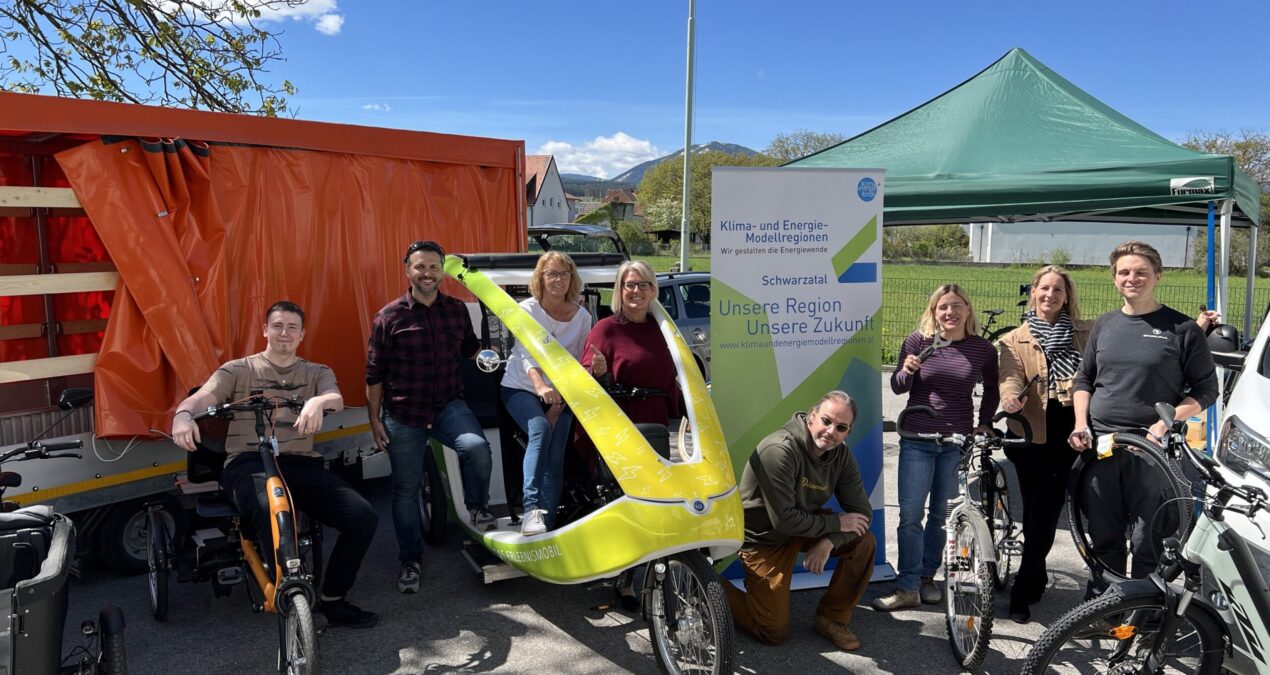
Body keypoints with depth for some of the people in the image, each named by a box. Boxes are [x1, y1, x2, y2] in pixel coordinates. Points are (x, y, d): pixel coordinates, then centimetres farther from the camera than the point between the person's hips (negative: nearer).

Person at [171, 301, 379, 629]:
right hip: (249, 463, -2)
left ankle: (332, 600, 1)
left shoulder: (317, 372, 20)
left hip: (301, 464, 3)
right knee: (272, 513, -39)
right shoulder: (239, 369, 16)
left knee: (363, 517, -20)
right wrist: (183, 415, -26)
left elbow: (337, 400, -3)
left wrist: (318, 401, -30)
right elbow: (200, 398, 0)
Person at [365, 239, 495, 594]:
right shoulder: (390, 316, -5)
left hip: (448, 405, 1)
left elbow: (469, 348, 21)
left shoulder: (457, 309, 3)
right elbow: (374, 373, -1)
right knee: (406, 491, 7)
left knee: (476, 447, -29)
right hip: (403, 414, -1)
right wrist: (375, 419, -2)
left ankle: (477, 508, -1)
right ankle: (410, 561, 26)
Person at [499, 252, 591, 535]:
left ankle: (548, 523, -5)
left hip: (561, 395, 3)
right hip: (520, 388, -3)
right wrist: (540, 387, -42)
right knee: (540, 429, -30)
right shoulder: (527, 310, -7)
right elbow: (527, 355, -22)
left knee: (555, 456, -9)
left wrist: (559, 405, -12)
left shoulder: (582, 317, 0)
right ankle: (531, 509, -37)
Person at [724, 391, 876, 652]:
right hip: (766, 540, -6)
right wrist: (837, 523, -22)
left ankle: (832, 618, 4)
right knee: (774, 632, -5)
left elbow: (862, 512, -8)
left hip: (808, 527, 6)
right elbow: (784, 520, -30)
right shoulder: (779, 450, -30)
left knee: (864, 542, -13)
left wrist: (829, 541, -25)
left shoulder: (840, 455, -8)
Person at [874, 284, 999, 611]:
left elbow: (991, 389, 17)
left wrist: (984, 423, 8)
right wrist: (906, 371, -20)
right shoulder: (918, 340, -4)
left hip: (957, 442, 2)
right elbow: (898, 387, 0)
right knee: (910, 514, -3)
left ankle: (927, 576, 26)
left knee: (942, 514, 11)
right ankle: (907, 588, 4)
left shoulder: (983, 349, 0)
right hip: (918, 440, -1)